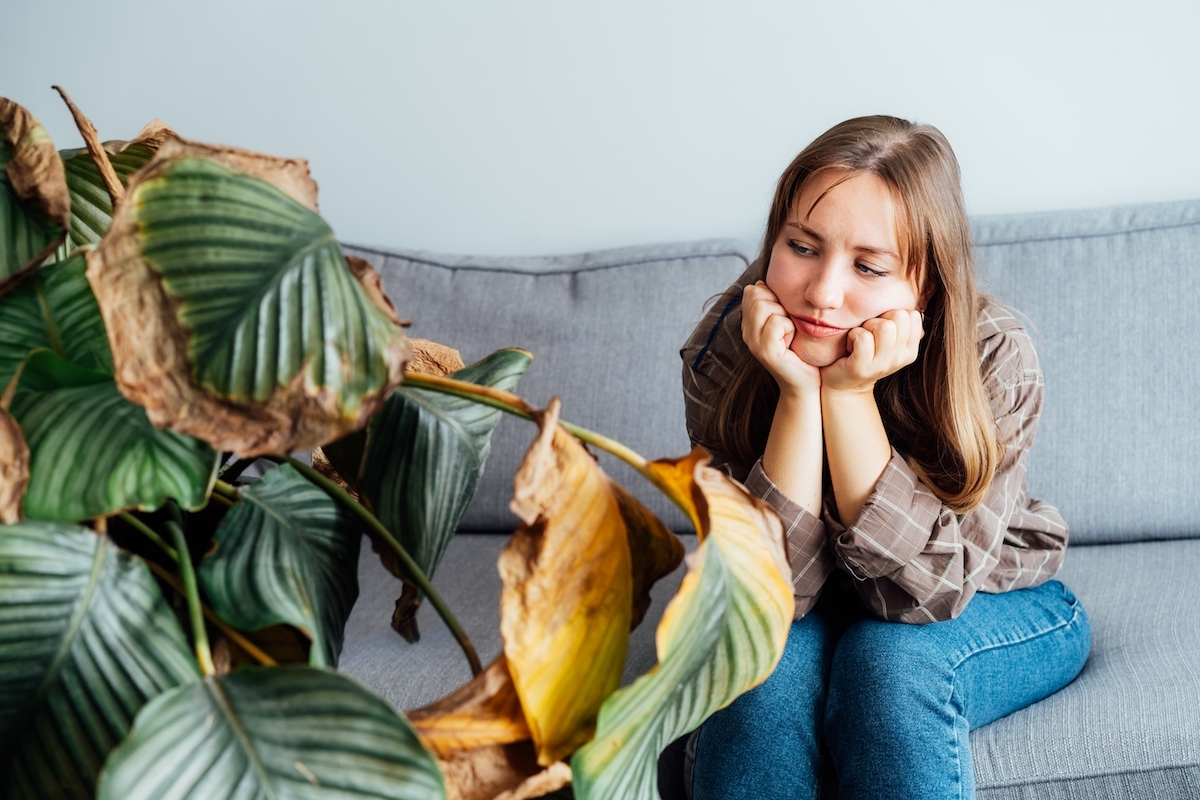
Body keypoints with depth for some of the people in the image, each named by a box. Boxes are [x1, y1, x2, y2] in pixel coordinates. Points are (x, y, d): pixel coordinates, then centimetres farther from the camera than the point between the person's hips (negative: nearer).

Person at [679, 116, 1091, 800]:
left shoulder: (996, 359, -26)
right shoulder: (723, 352, -22)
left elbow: (924, 591, -30)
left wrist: (850, 394, -38)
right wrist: (798, 393, -38)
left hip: (999, 608, -1)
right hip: (822, 613, 1)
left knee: (893, 653, -32)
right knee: (772, 650, -31)